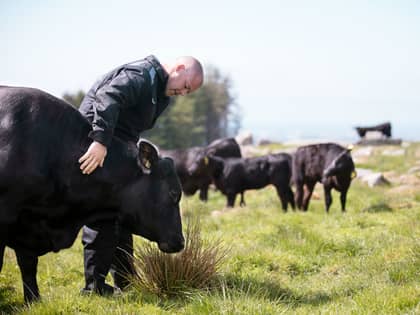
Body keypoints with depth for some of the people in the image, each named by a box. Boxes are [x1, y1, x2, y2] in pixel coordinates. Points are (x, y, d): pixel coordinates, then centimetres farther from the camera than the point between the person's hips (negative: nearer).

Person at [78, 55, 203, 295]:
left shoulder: (159, 88, 19)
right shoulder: (140, 76, -16)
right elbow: (108, 97, -33)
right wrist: (100, 141, -43)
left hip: (118, 149, 11)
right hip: (97, 148, -11)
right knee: (102, 215, -10)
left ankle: (125, 281, 24)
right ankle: (94, 285, -6)